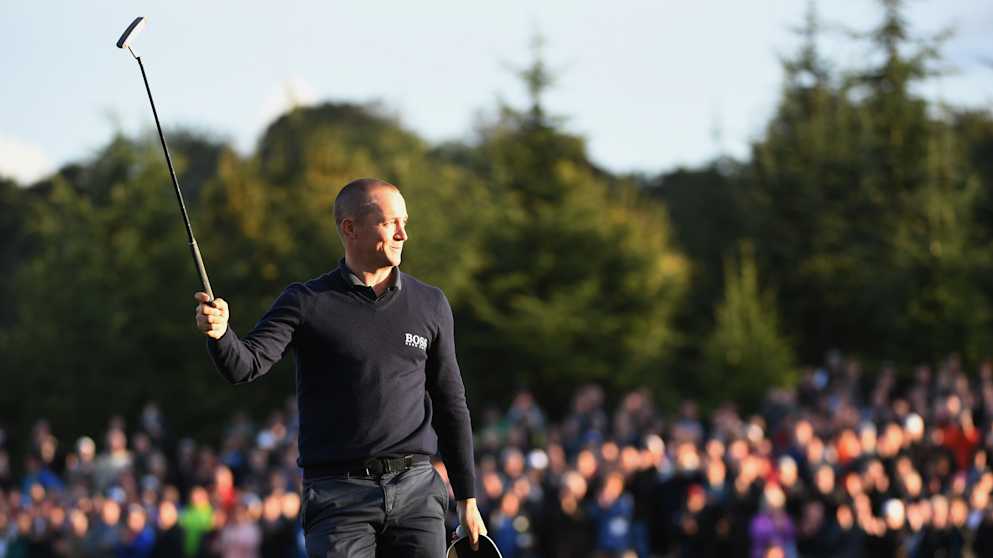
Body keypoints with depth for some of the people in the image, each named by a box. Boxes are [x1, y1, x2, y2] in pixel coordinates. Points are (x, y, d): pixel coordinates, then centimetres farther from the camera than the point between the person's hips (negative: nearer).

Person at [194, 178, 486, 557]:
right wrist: (219, 333, -35)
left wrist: (467, 499, 14)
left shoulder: (430, 305, 11)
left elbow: (450, 404, 16)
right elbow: (245, 366, -11)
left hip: (416, 491, 3)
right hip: (340, 496, -3)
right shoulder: (306, 303, 1)